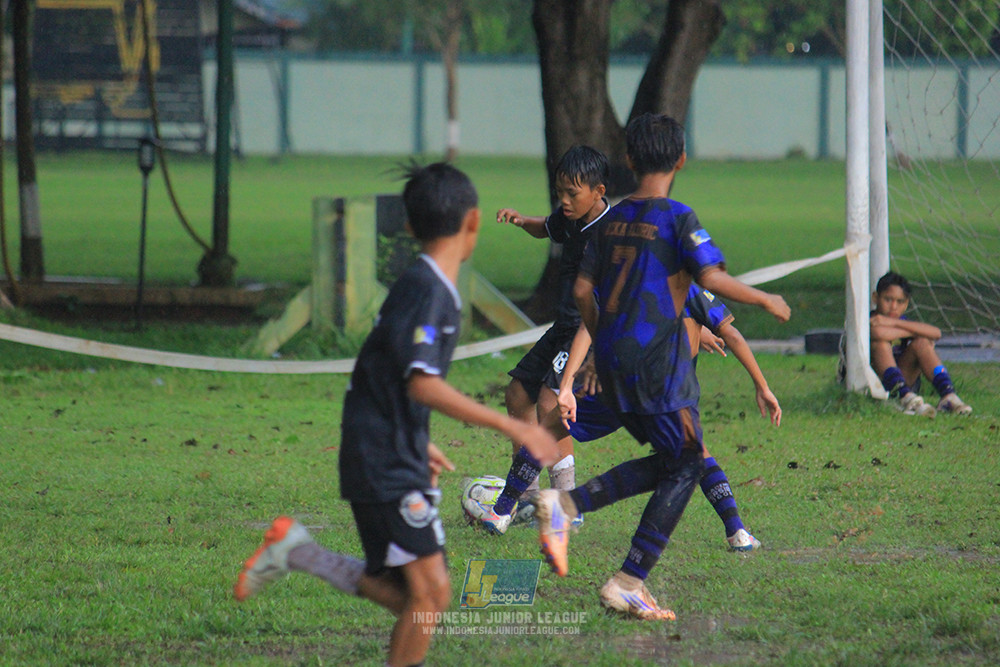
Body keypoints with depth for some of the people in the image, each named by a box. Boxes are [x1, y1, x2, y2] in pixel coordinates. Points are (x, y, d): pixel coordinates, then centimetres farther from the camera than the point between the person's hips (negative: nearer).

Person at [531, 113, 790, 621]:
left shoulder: (611, 220, 11)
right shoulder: (677, 218, -8)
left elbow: (583, 291, 12)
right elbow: (711, 279, -17)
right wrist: (766, 300, -2)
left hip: (612, 360, 7)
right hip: (657, 360, -7)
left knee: (667, 461, 17)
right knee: (685, 467, 2)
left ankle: (565, 505, -1)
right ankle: (629, 583, -5)